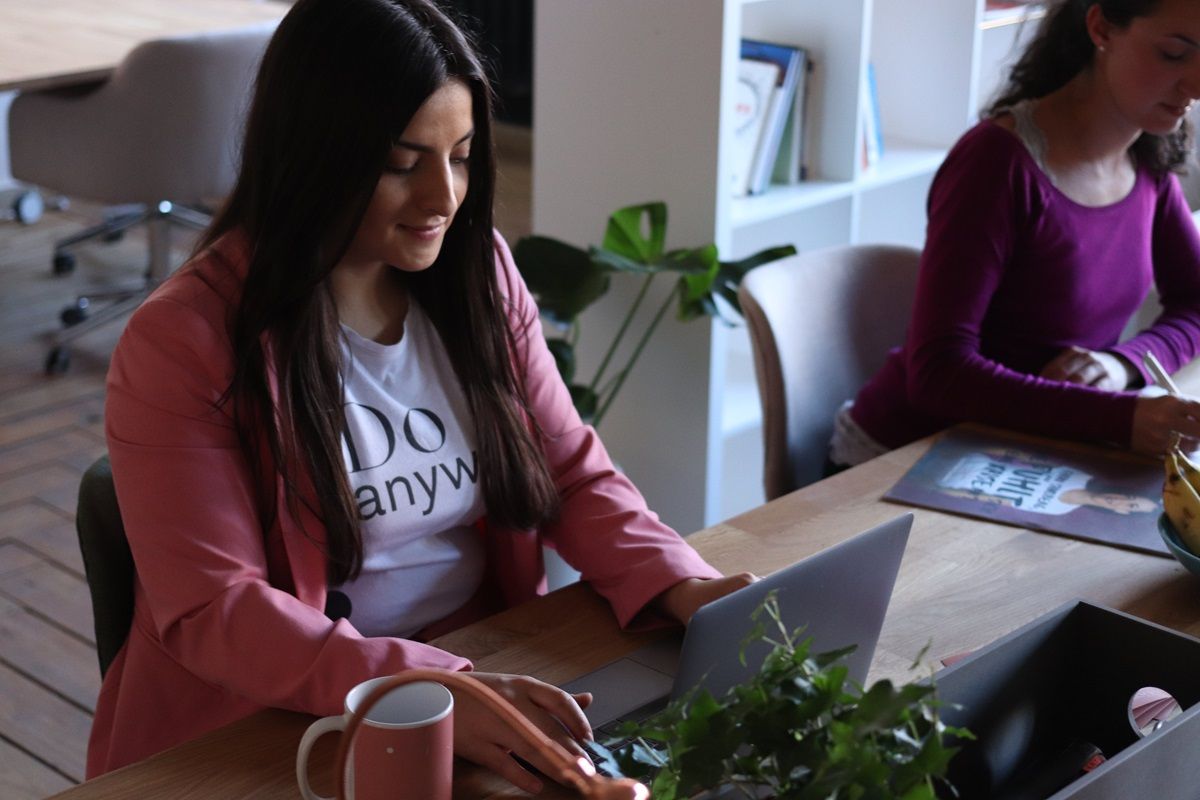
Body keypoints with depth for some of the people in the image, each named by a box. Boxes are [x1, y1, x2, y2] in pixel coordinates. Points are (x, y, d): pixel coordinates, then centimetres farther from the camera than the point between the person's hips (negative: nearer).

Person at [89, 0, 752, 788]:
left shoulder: (478, 272, 3)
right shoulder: (183, 340, -13)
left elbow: (574, 476, 7)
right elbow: (212, 609, -17)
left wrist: (682, 585, -12)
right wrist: (433, 691, -30)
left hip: (484, 675, 5)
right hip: (270, 731, -5)